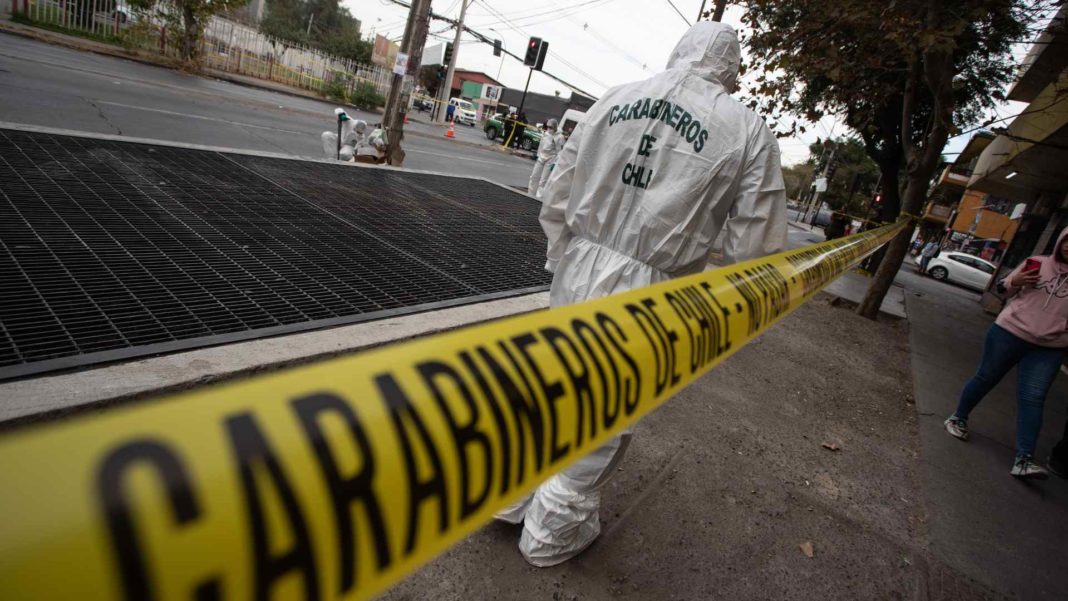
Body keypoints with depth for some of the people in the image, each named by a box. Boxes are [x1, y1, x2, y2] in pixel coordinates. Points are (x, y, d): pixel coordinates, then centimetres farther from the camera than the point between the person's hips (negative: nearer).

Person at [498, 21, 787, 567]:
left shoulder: (615, 97, 4)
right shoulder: (749, 132, -6)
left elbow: (557, 193, 6)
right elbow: (756, 248, -6)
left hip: (577, 273, 4)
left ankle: (511, 496, 40)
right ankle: (553, 531, 33)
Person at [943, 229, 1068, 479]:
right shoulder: (1037, 264, 0)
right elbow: (1005, 290, 10)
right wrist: (1015, 282, -13)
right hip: (1010, 332, -1)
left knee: (1032, 398, -5)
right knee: (986, 378, 9)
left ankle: (1023, 459, -8)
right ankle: (958, 418, 30)